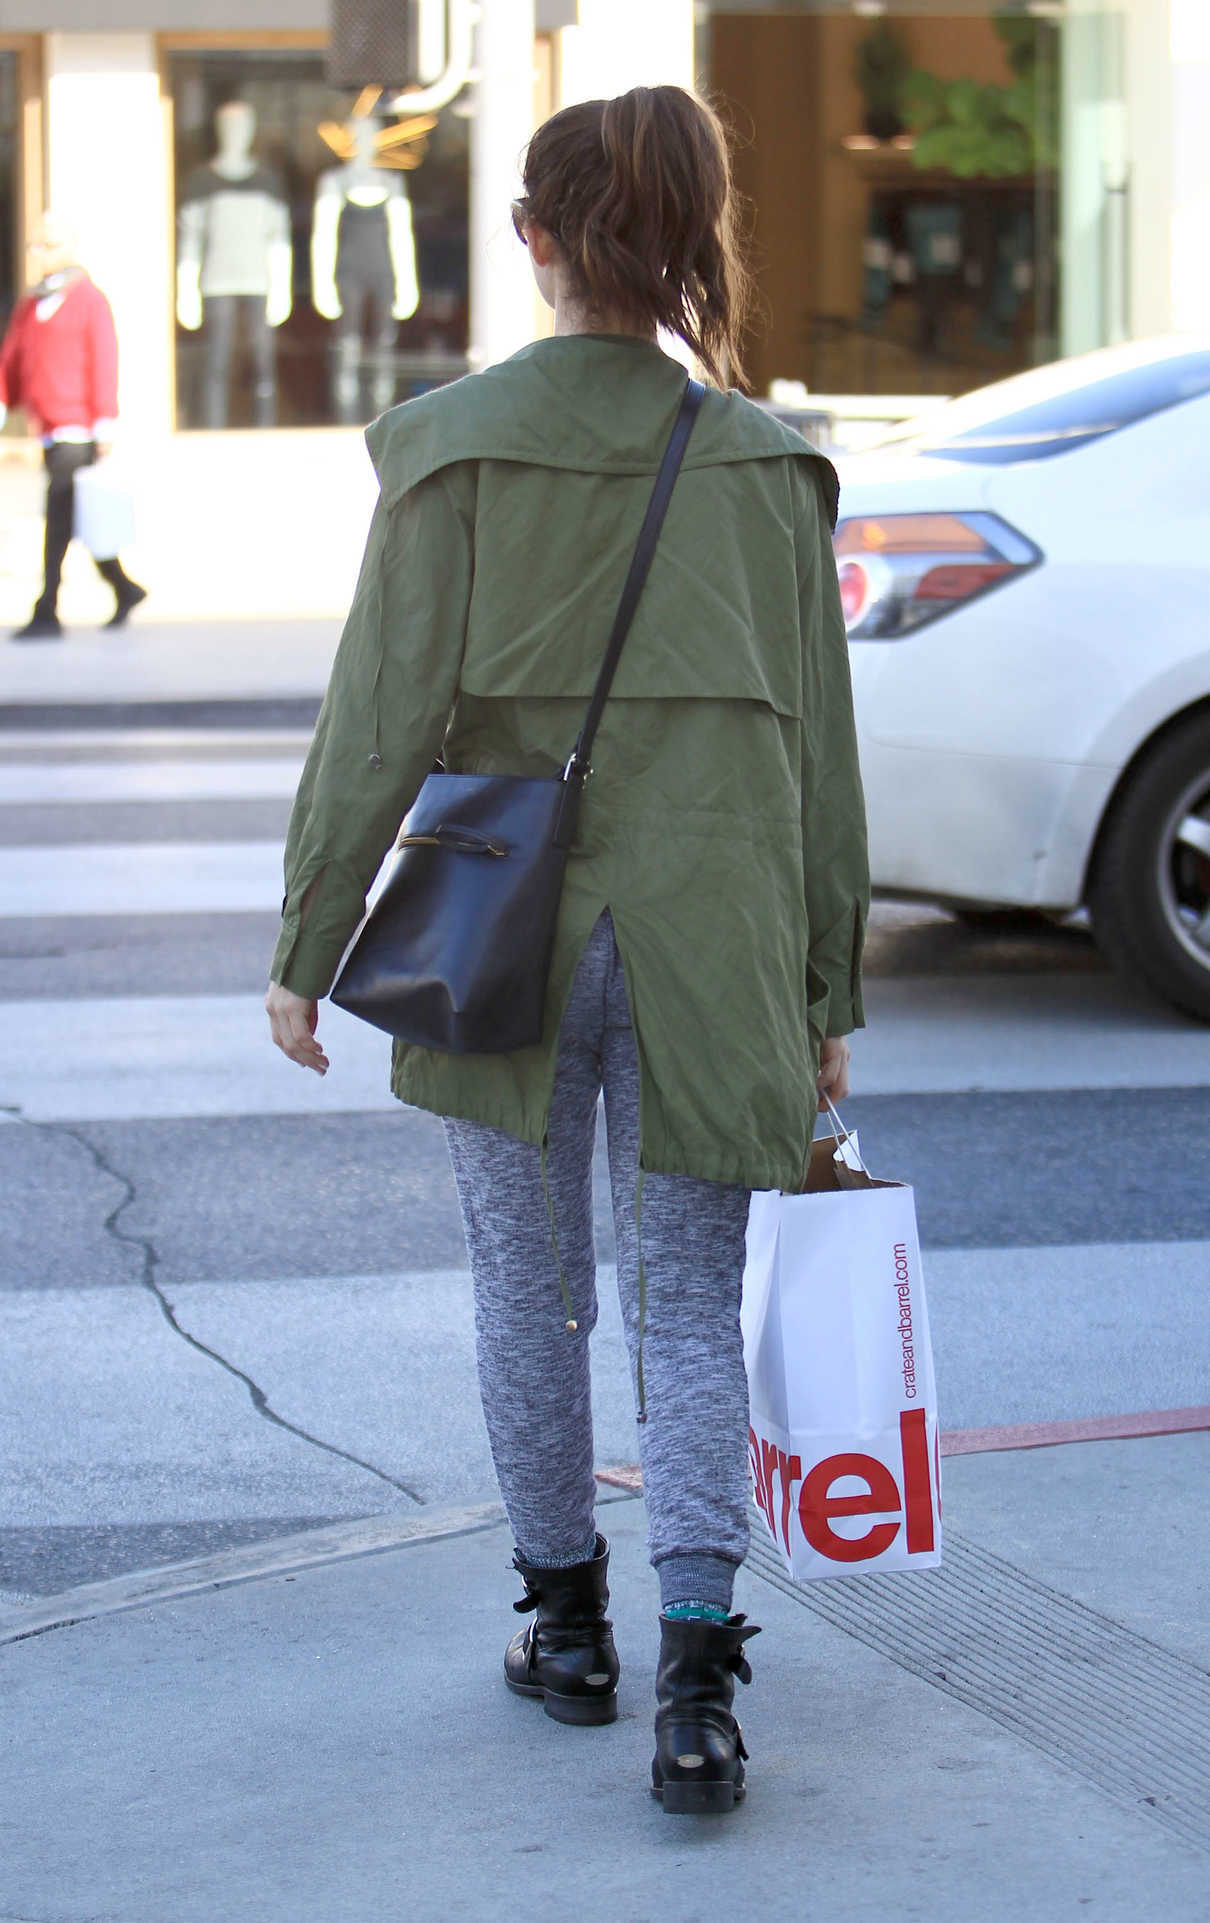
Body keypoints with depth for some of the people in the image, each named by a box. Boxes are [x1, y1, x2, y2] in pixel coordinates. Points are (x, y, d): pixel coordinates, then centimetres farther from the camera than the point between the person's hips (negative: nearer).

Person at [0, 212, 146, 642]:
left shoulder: (88, 300, -3)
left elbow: (104, 361, -7)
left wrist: (105, 422, -12)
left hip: (78, 429, -7)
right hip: (49, 431, 7)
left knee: (58, 520, -11)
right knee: (78, 520, 11)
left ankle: (47, 614, -13)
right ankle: (125, 588, 25)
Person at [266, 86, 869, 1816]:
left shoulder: (457, 448, -8)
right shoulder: (767, 467, 1)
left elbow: (383, 718, -9)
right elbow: (821, 748, 4)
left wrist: (308, 947, 0)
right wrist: (828, 992, 11)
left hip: (507, 936, -1)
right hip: (710, 939, 1)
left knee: (529, 1290, 17)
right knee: (691, 1306, 5)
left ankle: (568, 1623, 28)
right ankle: (698, 1682, -9)